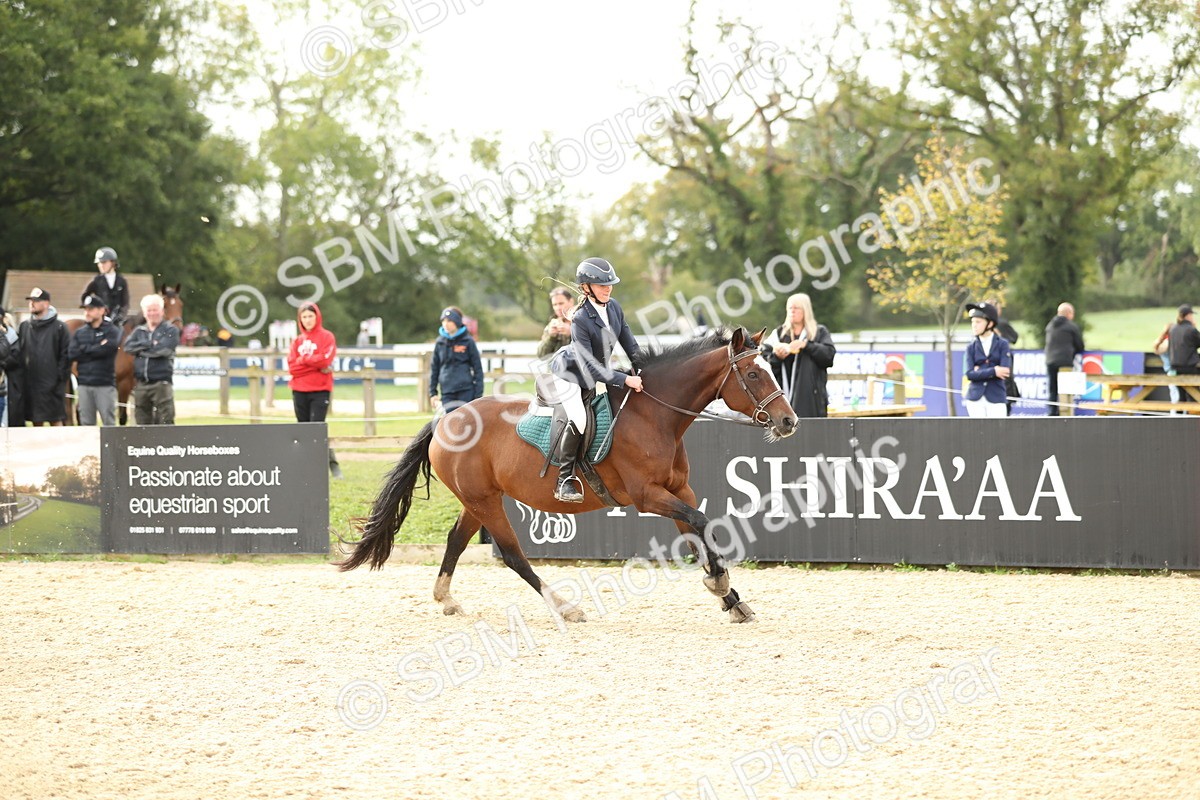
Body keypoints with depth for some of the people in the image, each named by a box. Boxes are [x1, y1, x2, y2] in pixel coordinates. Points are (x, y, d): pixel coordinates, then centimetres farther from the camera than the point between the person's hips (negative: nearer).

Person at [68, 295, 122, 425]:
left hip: (105, 384, -4)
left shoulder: (112, 331, 1)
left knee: (109, 423, -2)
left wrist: (85, 349, -6)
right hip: (84, 384, 4)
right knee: (86, 424, 6)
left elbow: (109, 348, -18)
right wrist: (97, 349, -7)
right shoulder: (80, 333, 12)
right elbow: (72, 354, -2)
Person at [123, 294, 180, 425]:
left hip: (161, 383, -5)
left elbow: (165, 349, -14)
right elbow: (128, 347, -2)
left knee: (165, 423, -9)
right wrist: (149, 344, -11)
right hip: (141, 384, 5)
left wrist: (141, 349, -6)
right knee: (142, 421, 9)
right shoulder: (139, 331, 15)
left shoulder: (170, 330, 2)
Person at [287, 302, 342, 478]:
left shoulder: (327, 337, 2)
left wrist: (303, 360, -5)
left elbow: (325, 359, -13)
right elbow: (292, 366, 0)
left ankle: (333, 464, -8)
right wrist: (316, 363, -9)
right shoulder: (297, 341, 12)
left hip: (320, 390, -5)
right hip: (299, 391, 5)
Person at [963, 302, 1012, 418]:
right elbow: (969, 374, -7)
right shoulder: (971, 347, 6)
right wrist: (993, 371, -15)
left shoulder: (1002, 344, 1)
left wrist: (980, 372, -8)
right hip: (975, 398, 2)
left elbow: (1005, 371, -11)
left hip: (996, 397, -2)